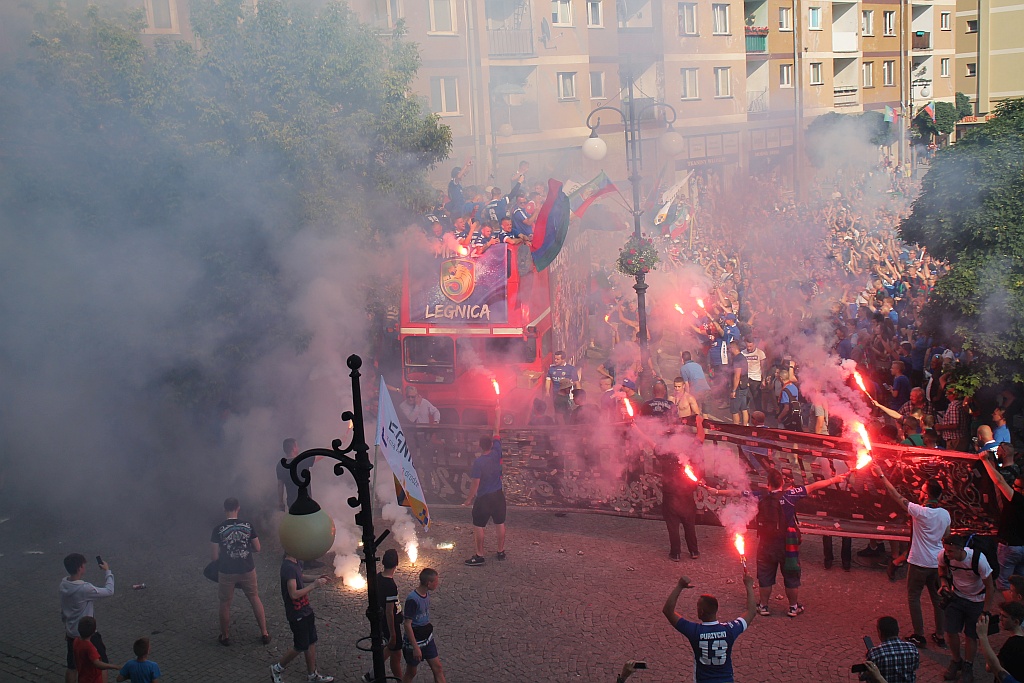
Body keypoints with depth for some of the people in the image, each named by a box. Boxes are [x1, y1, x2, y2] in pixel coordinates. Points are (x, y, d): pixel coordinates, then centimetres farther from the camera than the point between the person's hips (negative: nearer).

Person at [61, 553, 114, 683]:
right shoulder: (84, 588, -28)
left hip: (71, 634, 7)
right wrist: (107, 571, -6)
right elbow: (109, 591, -18)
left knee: (72, 667, 19)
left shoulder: (64, 584, -4)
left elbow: (63, 610, 10)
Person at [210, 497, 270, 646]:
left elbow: (214, 556, -11)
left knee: (225, 603, 16)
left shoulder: (218, 529, -13)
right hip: (247, 570, 2)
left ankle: (225, 636, 29)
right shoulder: (248, 525, -7)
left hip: (226, 572, -2)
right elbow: (257, 548, 0)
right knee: (255, 599, 17)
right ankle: (264, 633, 20)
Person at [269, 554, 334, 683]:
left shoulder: (296, 562, 1)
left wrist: (315, 578, 6)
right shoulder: (288, 567, -28)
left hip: (306, 610, 9)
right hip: (297, 614, -9)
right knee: (300, 646, 6)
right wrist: (313, 585, -25)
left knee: (311, 642, 16)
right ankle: (277, 668, 26)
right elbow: (294, 594, -30)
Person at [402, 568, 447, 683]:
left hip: (427, 639, 7)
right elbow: (407, 624, -23)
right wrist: (415, 647, -22)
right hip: (415, 641, -7)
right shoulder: (412, 599, -26)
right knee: (411, 673, 9)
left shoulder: (426, 594, 0)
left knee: (438, 669, 9)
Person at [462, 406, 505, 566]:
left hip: (483, 498, -5)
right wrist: (498, 414, 13)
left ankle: (479, 556, 7)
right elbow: (497, 432, 4)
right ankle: (501, 551, 25)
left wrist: (469, 499, -5)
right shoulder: (496, 453, -7)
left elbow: (475, 483, -17)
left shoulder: (478, 462, -19)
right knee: (500, 524, 16)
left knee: (478, 526, 4)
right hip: (498, 495, 5)